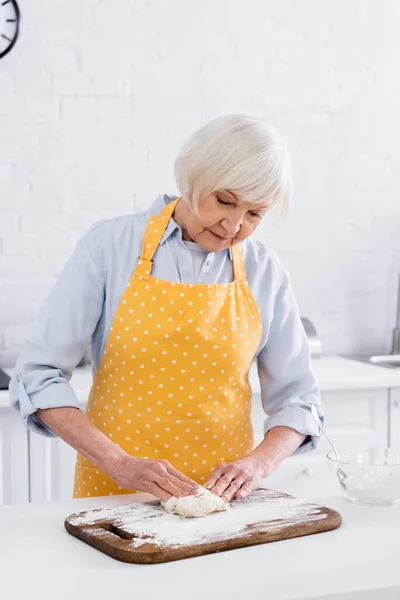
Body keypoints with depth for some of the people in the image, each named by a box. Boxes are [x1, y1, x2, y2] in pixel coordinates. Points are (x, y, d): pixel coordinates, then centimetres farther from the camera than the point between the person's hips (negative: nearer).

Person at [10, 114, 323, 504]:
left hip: (223, 496, 2)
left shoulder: (264, 273, 2)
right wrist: (119, 462, -15)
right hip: (113, 493, -2)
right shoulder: (111, 245, -5)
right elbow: (38, 374, -6)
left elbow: (296, 399, 9)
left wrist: (257, 464, -10)